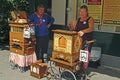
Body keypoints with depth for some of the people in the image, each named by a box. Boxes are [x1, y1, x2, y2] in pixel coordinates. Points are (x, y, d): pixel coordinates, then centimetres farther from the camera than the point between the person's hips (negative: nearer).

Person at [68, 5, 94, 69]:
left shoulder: (90, 19, -3)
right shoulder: (78, 20, 13)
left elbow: (91, 28, -21)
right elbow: (74, 30, 17)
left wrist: (83, 31, -38)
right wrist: (71, 27, -6)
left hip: (87, 42, -4)